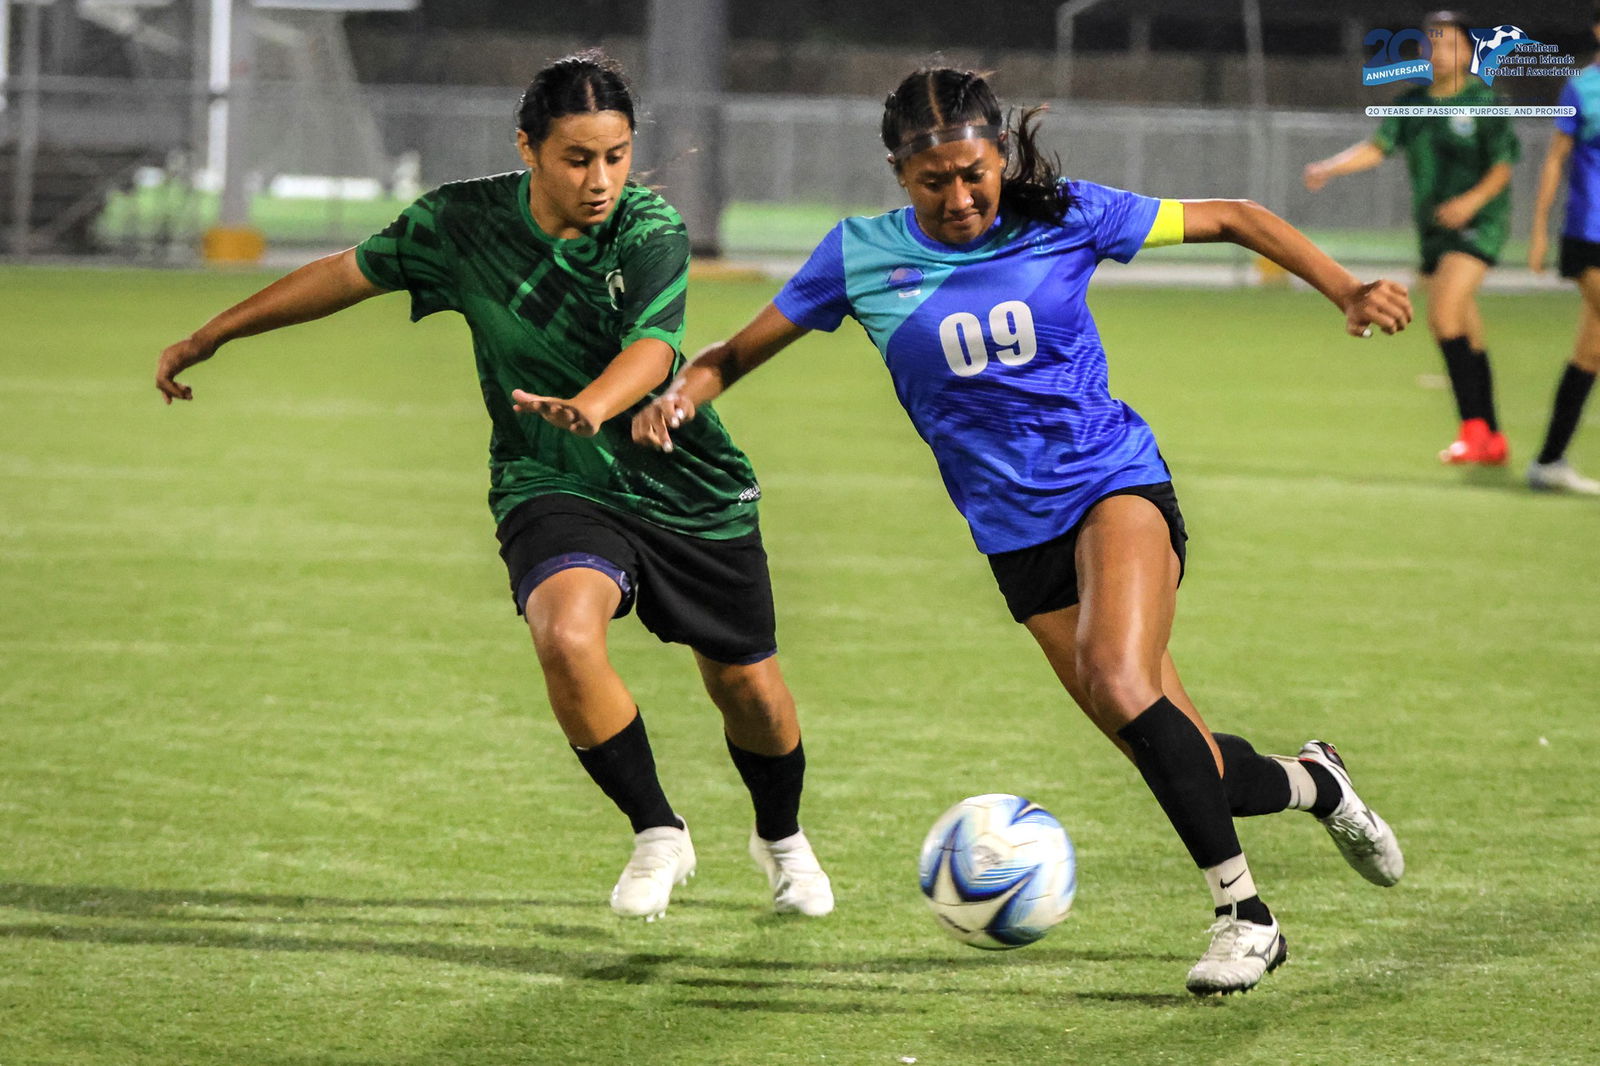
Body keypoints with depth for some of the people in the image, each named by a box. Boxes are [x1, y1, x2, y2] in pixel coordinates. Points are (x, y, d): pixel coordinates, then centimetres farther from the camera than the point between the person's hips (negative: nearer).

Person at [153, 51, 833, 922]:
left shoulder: (652, 231, -18)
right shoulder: (462, 222, -10)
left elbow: (653, 345, -35)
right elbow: (351, 272, 6)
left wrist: (590, 406, -57)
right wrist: (210, 337, 11)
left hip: (691, 492, 0)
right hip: (552, 491, 0)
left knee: (751, 693, 9)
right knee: (566, 634, -31)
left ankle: (782, 840, 44)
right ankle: (658, 836, -9)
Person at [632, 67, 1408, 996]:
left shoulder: (1065, 218, -5)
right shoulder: (862, 257, -3)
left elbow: (1232, 219, 4)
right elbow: (739, 352, 5)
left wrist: (1347, 291, -5)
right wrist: (683, 396, -17)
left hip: (1116, 480, -2)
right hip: (1017, 531, 2)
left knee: (1118, 678, -31)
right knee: (1184, 768, -1)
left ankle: (1243, 914, -20)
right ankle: (1311, 783, 33)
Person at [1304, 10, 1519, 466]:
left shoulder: (1485, 103, -5)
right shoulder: (1411, 104, 11)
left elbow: (1503, 167, -6)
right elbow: (1377, 147, 5)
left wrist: (1473, 200, -22)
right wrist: (1329, 168, -11)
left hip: (1478, 223, -6)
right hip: (1434, 229, 6)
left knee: (1445, 314, -23)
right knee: (1464, 335, 9)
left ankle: (1474, 426, -21)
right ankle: (1493, 441, 17)